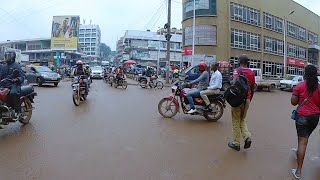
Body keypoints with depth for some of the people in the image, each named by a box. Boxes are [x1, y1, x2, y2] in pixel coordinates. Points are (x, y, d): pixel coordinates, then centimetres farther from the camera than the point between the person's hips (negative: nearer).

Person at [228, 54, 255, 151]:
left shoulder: (237, 71, -9)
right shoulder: (251, 72, 6)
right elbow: (252, 88, 12)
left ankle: (236, 143, 12)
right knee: (242, 119, 21)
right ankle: (247, 136, 0)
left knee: (236, 121, 6)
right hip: (247, 99, 5)